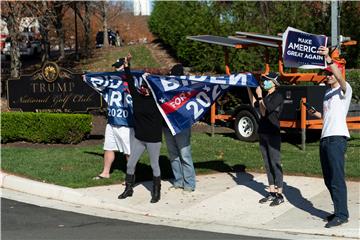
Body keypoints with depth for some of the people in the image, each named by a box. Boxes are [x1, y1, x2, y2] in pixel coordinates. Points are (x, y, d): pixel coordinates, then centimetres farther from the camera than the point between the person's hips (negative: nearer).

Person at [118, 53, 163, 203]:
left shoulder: (157, 99, -8)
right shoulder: (137, 96, 2)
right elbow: (130, 82, 6)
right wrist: (127, 66, 5)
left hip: (153, 139, -4)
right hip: (138, 138, 4)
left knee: (154, 166, 6)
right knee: (130, 164, 9)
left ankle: (156, 193, 18)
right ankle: (128, 189, 24)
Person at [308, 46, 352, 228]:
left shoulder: (344, 90, -3)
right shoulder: (327, 93, 23)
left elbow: (340, 78, -26)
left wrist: (329, 59, -38)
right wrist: (315, 113, 13)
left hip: (337, 138, -9)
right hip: (324, 138, 9)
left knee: (337, 178, -12)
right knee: (329, 179, 11)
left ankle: (342, 214, -9)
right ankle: (338, 211, 19)